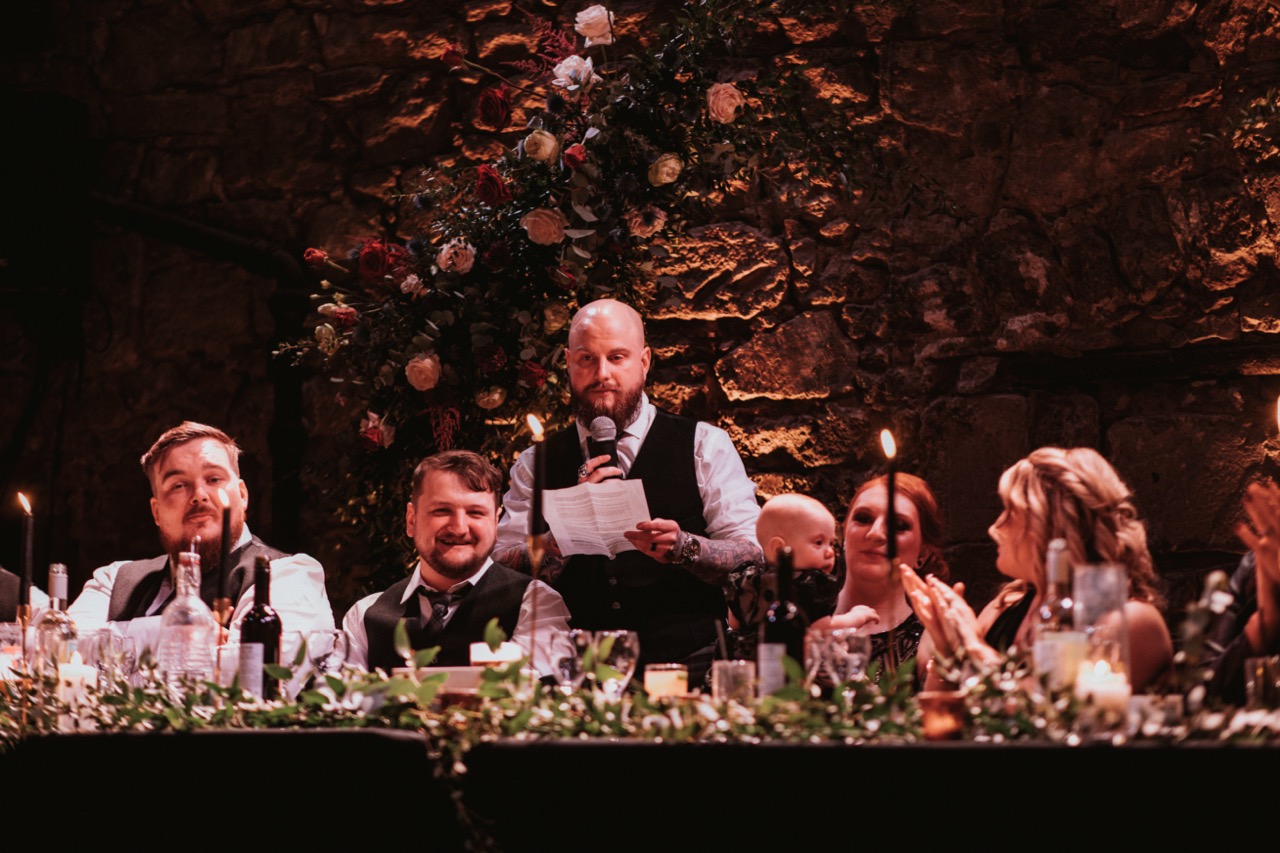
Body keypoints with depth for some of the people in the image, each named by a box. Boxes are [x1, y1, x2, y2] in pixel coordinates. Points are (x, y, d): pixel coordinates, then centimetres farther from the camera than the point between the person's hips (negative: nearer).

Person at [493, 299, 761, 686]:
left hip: (690, 666, -2)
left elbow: (755, 556, 0)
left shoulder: (705, 446, 9)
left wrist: (683, 546, -17)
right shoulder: (536, 464, 13)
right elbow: (502, 572, 2)